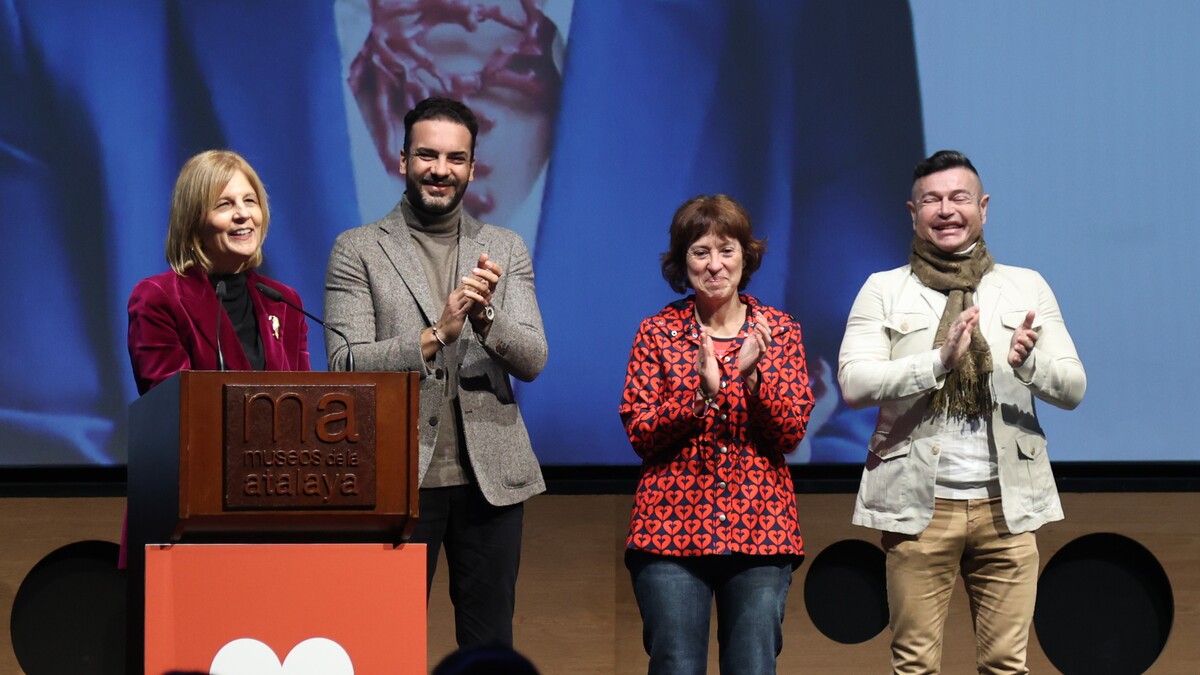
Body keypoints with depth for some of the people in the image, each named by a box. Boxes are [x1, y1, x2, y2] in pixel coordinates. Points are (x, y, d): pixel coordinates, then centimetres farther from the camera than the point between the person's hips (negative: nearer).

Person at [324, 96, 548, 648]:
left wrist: (485, 317, -20)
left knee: (490, 644, 8)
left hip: (490, 477, 3)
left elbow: (532, 360, 1)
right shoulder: (358, 250, 1)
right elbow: (346, 366, -8)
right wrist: (436, 334, -22)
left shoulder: (506, 249, 9)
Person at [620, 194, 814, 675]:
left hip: (760, 527, 1)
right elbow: (639, 433, -2)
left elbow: (791, 434, 1)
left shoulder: (778, 330, 8)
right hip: (672, 527, -1)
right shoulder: (657, 333, 5)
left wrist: (754, 374, -15)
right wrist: (701, 392, -16)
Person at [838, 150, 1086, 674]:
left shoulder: (1028, 288, 12)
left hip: (1005, 505, 2)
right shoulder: (883, 290, 6)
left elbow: (1073, 388, 6)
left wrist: (1030, 363, -16)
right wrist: (939, 361, -20)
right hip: (919, 505, -1)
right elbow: (854, 384, -8)